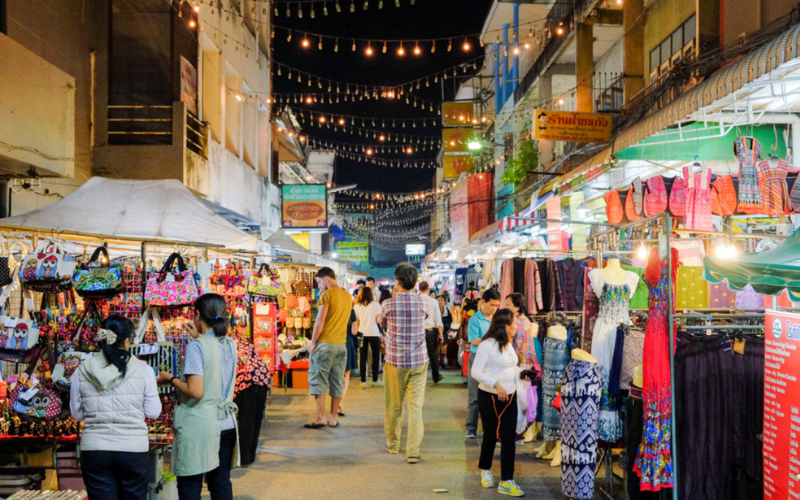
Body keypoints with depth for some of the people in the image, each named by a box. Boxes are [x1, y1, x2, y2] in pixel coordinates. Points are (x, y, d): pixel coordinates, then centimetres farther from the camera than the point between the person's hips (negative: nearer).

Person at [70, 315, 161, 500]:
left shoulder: (83, 370, -1)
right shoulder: (142, 369, -6)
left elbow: (77, 413, 8)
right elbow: (153, 412, -1)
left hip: (94, 450, 1)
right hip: (133, 449, -1)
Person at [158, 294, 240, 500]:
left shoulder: (196, 346, -13)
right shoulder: (230, 344, 6)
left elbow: (195, 391, -20)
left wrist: (170, 379, -4)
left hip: (198, 427, -7)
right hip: (226, 426, 7)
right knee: (221, 483, 13)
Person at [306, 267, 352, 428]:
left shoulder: (327, 295, -10)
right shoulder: (348, 296, 11)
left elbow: (320, 321, -14)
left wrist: (313, 343, -7)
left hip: (325, 344, -7)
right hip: (342, 344, 7)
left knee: (318, 380, 0)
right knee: (338, 382, 7)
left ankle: (321, 418, -3)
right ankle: (333, 418, 11)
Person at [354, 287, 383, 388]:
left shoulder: (357, 306, 6)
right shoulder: (376, 305, 0)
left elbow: (356, 321, 6)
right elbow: (378, 320, -2)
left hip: (362, 333, 2)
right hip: (374, 333, -2)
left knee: (363, 358, 3)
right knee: (375, 357, 8)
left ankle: (363, 381, 0)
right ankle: (375, 380, 9)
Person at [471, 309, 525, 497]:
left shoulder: (508, 344, 7)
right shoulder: (487, 345, -17)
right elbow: (475, 371, -21)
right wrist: (496, 384, -30)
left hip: (509, 397, 6)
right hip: (490, 397, -6)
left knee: (509, 438, 0)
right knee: (490, 436, 10)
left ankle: (506, 481, 5)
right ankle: (485, 470, 34)